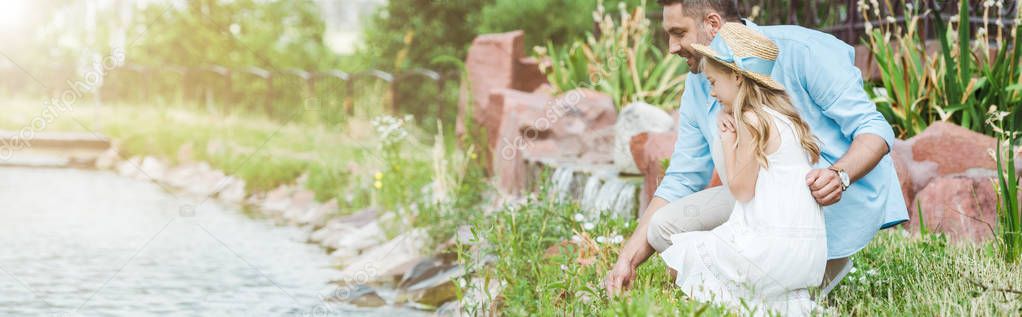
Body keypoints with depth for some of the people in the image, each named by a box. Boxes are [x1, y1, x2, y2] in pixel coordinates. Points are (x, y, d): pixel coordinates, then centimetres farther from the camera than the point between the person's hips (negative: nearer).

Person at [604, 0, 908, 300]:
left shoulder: (800, 50, -17)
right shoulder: (699, 86, 3)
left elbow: (874, 128, -17)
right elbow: (679, 183, 4)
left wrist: (839, 175, -38)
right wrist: (627, 260, -5)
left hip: (844, 197, -7)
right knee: (666, 227, -8)